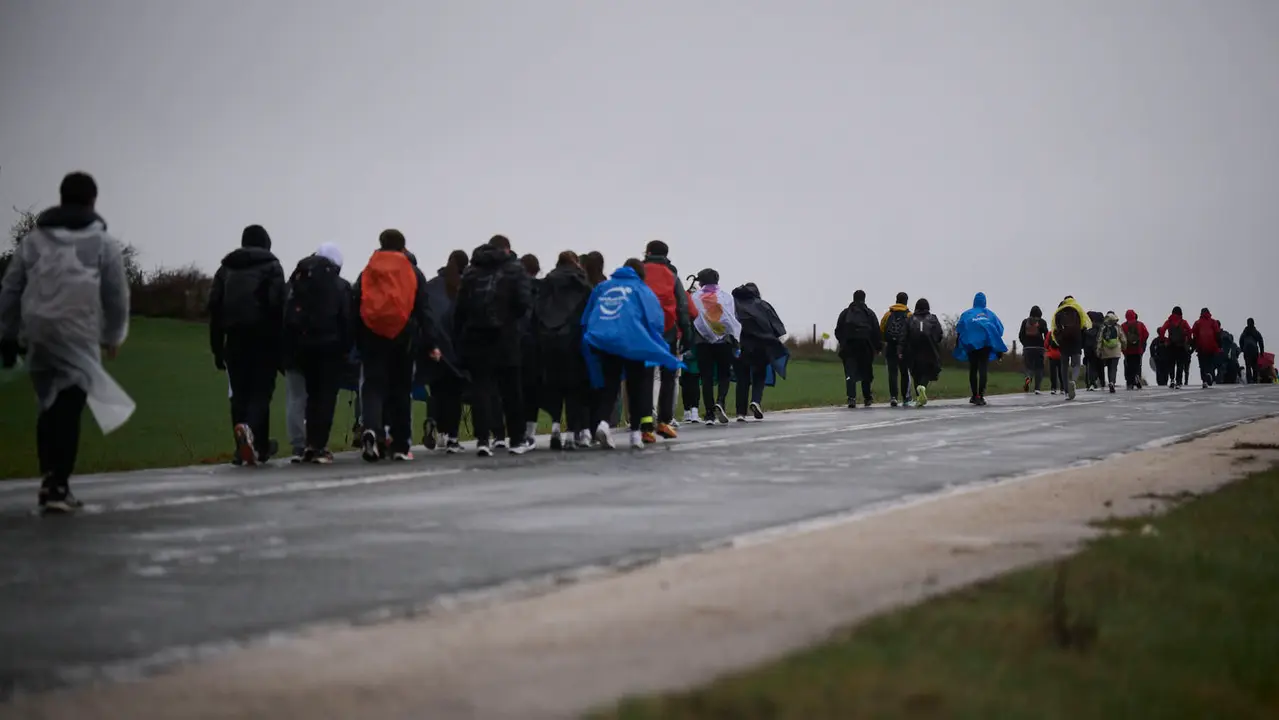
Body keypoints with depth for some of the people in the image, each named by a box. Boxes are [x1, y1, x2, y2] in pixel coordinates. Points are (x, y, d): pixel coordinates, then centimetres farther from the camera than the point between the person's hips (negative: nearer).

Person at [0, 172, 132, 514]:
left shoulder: (32, 240, 12)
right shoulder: (104, 244, 3)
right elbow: (116, 297, 2)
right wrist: (113, 336, 17)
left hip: (37, 337, 3)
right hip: (78, 338, -3)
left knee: (50, 406, 17)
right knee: (68, 409, -3)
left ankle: (50, 478, 15)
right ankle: (58, 487, -11)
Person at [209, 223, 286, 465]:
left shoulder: (226, 268, 16)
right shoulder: (271, 267, 3)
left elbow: (214, 307, 8)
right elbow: (277, 307, -8)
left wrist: (217, 347, 9)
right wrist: (280, 346, -7)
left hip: (235, 339, 4)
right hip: (263, 339, -3)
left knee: (239, 393, 9)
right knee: (261, 390, -2)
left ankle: (245, 450, 4)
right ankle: (250, 428, -29)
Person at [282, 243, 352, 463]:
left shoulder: (297, 280, 7)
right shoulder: (340, 286, -3)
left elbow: (285, 315, 2)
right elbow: (346, 320, -9)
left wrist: (289, 349, 4)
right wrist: (347, 348, -1)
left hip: (302, 346, 4)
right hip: (330, 347, -4)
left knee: (312, 394, 16)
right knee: (327, 396, -1)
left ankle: (310, 444, 11)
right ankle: (318, 446, -8)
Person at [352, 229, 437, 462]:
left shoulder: (366, 273, 9)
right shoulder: (413, 273, 6)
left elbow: (355, 309, 4)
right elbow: (423, 311, 2)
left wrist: (358, 341, 6)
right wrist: (429, 344, 3)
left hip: (372, 337, 0)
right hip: (404, 338, 0)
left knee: (372, 386, -2)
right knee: (401, 390, 9)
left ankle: (371, 429, -30)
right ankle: (400, 446, 10)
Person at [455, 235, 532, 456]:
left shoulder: (471, 271, 9)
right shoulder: (515, 269, 0)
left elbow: (460, 308, 5)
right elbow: (524, 301, -10)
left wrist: (458, 338, 6)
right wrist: (513, 316, 10)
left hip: (474, 336, 2)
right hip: (504, 336, -2)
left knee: (480, 387, 2)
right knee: (511, 388, 9)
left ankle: (482, 439, -9)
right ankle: (517, 440, 16)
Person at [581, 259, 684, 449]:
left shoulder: (602, 287, 19)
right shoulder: (641, 289, 8)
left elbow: (586, 319, 19)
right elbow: (654, 321, -1)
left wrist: (588, 346, 26)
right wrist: (663, 350, 9)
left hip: (601, 340, 3)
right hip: (632, 341, -3)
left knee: (609, 383, 12)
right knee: (637, 385, 12)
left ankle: (603, 421, -13)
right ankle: (637, 431, 8)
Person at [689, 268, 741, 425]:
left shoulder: (694, 298, 1)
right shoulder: (727, 297, 4)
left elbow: (690, 319, -3)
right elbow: (735, 319, 3)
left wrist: (689, 342, 4)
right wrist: (735, 340, 8)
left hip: (703, 342, 0)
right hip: (724, 340, 0)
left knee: (707, 378, 4)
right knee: (724, 375, 9)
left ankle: (710, 413, 0)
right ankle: (720, 402, -17)